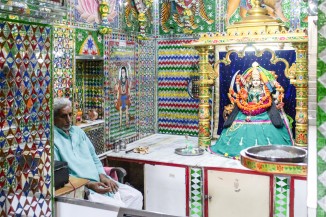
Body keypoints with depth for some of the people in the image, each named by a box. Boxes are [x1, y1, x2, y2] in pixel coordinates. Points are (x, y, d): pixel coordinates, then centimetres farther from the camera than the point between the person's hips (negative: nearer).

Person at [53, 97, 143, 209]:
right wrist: (88, 185, -19)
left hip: (99, 181, 8)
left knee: (136, 196, -2)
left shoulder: (78, 131, 16)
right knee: (118, 207, -24)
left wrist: (102, 176, 1)